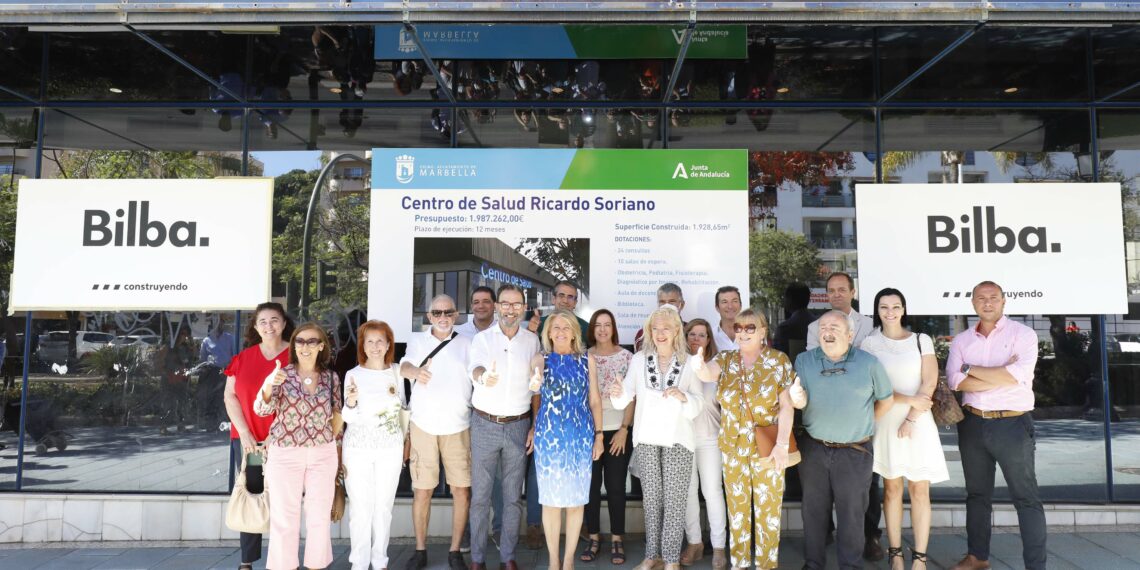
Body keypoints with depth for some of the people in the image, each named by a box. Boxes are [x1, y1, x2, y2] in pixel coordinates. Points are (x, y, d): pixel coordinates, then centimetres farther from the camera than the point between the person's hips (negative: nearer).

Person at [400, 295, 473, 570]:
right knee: (421, 490, 6)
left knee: (462, 490, 2)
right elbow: (405, 364, -14)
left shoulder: (467, 343, 7)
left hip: (458, 427, 1)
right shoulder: (417, 340, 5)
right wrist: (415, 372, -38)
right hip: (423, 425, 0)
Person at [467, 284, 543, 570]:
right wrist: (483, 377, -46)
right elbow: (474, 367, -23)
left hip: (518, 426, 1)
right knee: (480, 495, 4)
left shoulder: (532, 340, 4)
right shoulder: (482, 338, -3)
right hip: (484, 425, -1)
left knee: (513, 495, 9)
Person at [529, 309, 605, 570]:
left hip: (581, 435, 1)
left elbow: (594, 399, 7)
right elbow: (535, 397, 0)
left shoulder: (587, 360, 4)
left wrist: (598, 434, 3)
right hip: (549, 435, -1)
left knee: (576, 499, 6)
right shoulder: (540, 359, 1)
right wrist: (534, 428, -15)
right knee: (551, 499, 4)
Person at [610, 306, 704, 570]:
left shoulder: (688, 363, 0)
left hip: (677, 439, -1)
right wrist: (618, 395, -24)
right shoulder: (639, 359, 2)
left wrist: (683, 397, -22)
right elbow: (625, 399, -2)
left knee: (674, 500, 0)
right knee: (651, 498, 9)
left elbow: (696, 408, -2)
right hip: (646, 438, 1)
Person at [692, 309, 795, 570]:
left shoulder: (779, 360, -6)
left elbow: (786, 405, -9)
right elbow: (708, 373, -21)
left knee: (768, 506, 6)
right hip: (733, 445, 3)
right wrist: (699, 365, -45)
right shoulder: (725, 359, 2)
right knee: (737, 505, 13)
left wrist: (782, 444, -16)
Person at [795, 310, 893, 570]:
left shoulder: (869, 363, -3)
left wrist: (864, 424, 6)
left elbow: (886, 399, 9)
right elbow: (798, 402, -5)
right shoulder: (804, 361, 0)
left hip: (854, 451, -1)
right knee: (814, 509, 11)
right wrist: (797, 399, -27)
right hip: (814, 448, 2)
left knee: (851, 512, 9)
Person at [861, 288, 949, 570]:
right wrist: (909, 400, -12)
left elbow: (929, 383, -1)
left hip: (919, 421, 0)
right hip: (886, 421, 0)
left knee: (920, 489, 0)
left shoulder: (922, 341, 6)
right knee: (892, 488, 5)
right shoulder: (870, 344, 3)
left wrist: (911, 419, -9)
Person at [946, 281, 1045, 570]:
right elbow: (956, 381, -8)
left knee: (1026, 497, 1)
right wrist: (1001, 375, -16)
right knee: (976, 494, 15)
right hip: (973, 424, 4)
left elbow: (1017, 376, -19)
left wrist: (970, 369, -9)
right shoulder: (961, 340, 6)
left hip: (1012, 424, -4)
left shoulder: (1023, 334, -4)